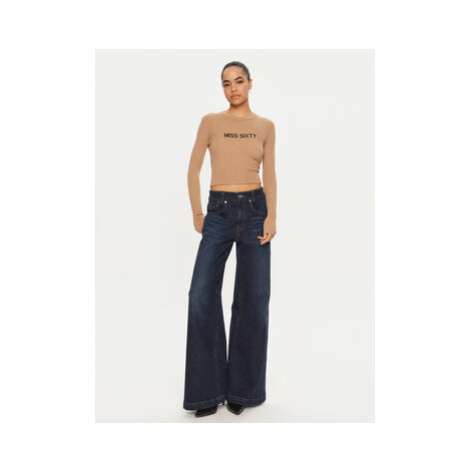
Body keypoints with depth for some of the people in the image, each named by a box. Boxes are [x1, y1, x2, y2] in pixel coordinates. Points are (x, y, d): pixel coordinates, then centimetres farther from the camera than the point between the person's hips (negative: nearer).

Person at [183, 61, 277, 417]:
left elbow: (270, 175, 6)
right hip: (219, 212, 0)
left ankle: (241, 388, 14)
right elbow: (193, 169, 7)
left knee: (253, 300, -1)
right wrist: (196, 213, -1)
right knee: (202, 297, -10)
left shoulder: (265, 126, 10)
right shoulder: (211, 121, 7)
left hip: (255, 210, 1)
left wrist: (271, 217, -8)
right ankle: (210, 390, 4)